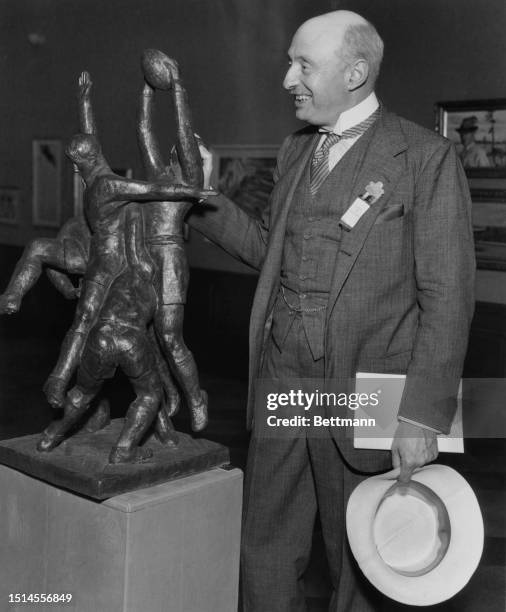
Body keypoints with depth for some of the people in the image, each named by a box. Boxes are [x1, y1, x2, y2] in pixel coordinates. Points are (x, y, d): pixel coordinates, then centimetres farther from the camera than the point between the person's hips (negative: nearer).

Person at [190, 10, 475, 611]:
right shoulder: (295, 150, 11)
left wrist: (423, 413, -15)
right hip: (281, 382, 6)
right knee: (263, 559, 14)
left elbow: (447, 296, -11)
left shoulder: (426, 157, -9)